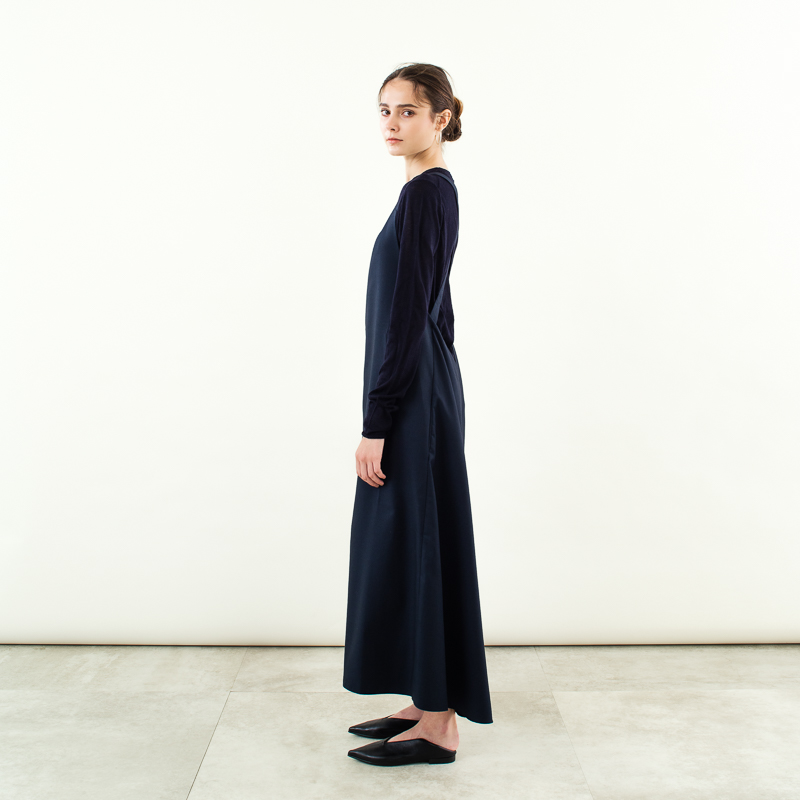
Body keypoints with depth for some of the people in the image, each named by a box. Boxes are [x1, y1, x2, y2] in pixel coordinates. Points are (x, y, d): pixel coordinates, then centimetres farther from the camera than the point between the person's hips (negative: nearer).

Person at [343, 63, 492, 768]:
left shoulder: (422, 192, -14)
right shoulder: (438, 189, 16)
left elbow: (404, 316, -19)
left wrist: (375, 424, -18)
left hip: (412, 396, -10)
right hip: (424, 390, 10)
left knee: (415, 543, -2)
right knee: (415, 544, 14)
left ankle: (437, 728, 12)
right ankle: (429, 704, 27)